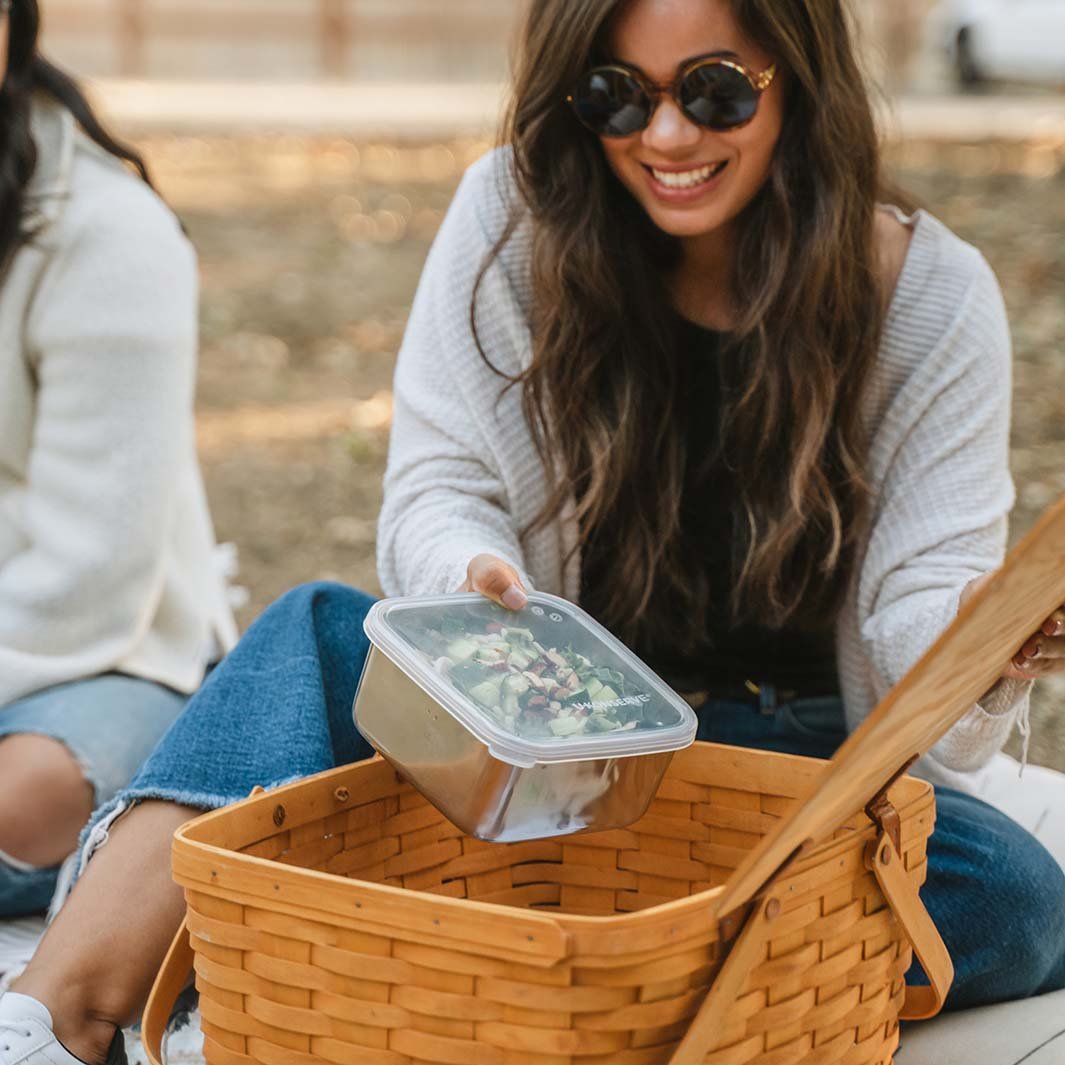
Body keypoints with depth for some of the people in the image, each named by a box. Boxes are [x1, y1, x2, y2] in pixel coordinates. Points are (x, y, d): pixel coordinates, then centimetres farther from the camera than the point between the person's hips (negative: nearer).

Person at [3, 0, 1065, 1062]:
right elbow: (439, 491, -7)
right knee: (316, 631, -26)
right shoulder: (512, 215, -6)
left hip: (796, 758, 0)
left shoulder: (931, 298, -8)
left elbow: (923, 595, -11)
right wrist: (473, 579, -31)